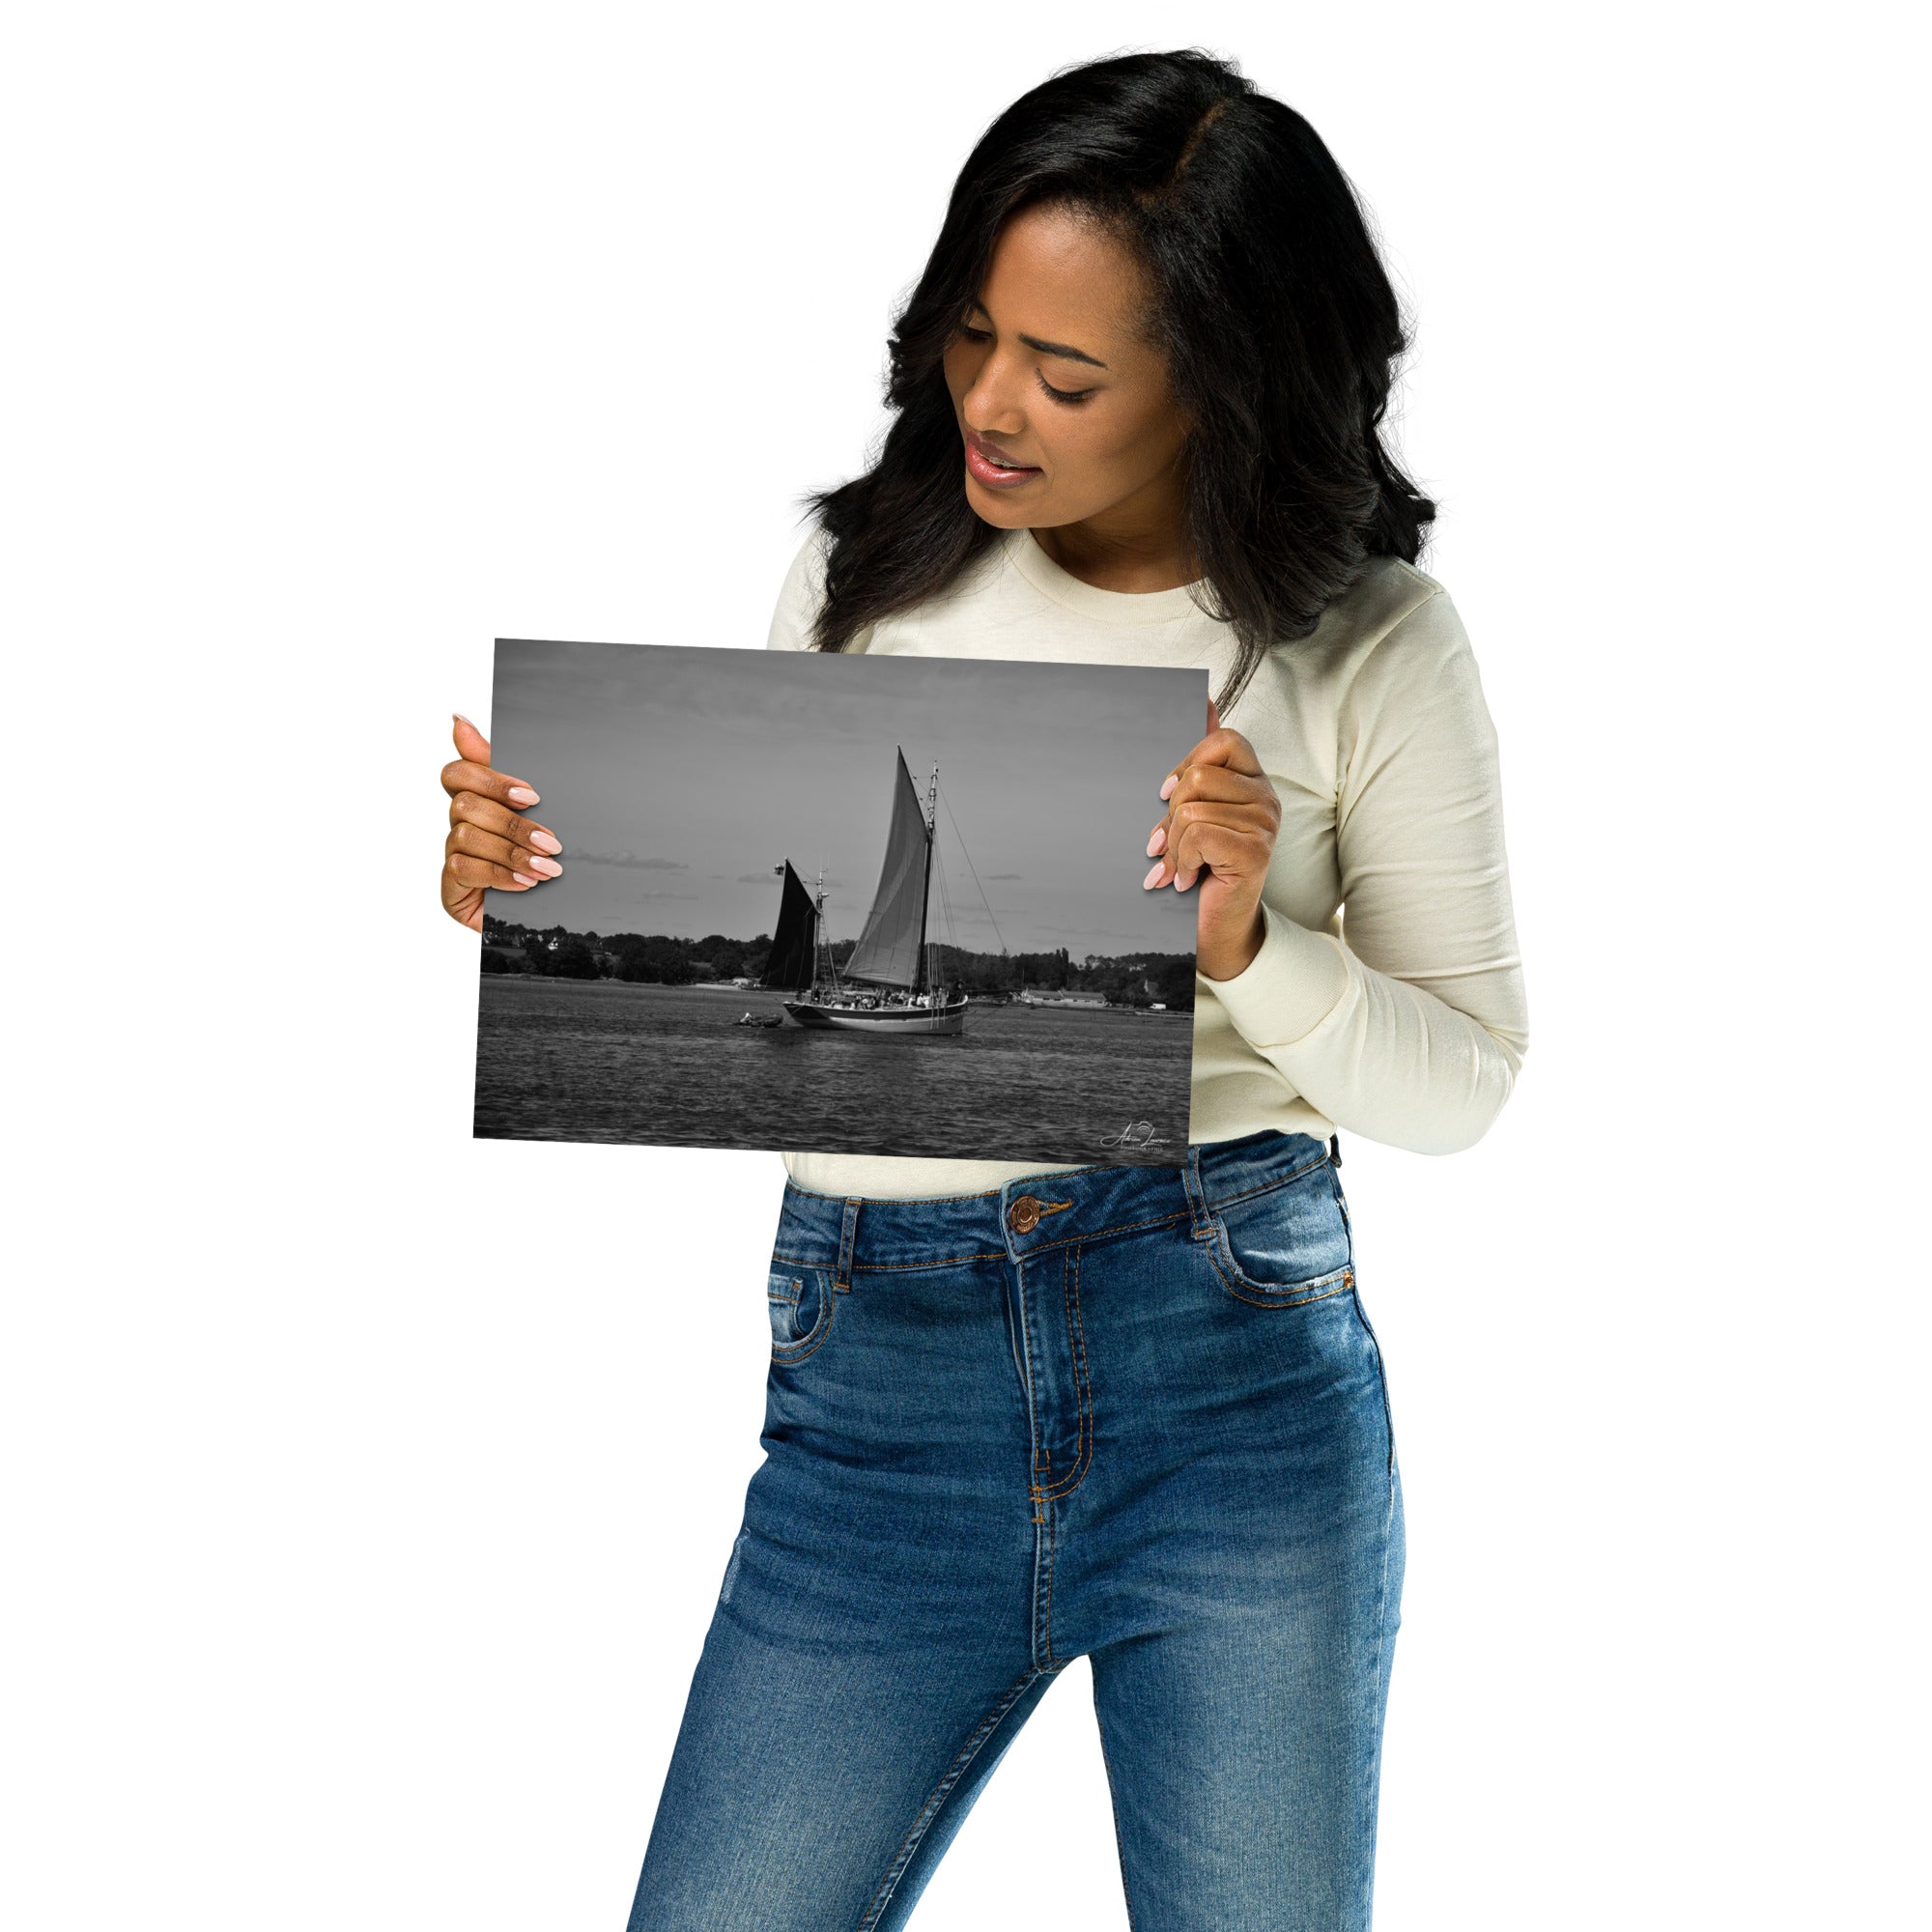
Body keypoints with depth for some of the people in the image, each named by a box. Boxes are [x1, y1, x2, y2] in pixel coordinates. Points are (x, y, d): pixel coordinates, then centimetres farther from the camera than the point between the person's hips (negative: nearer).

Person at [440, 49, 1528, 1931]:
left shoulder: (1370, 646, -2)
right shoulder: (866, 576, 5)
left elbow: (1458, 1084, 0)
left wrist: (1247, 948, -18)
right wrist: (537, 891, -7)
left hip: (1241, 1372, -1)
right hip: (874, 1380, 2)